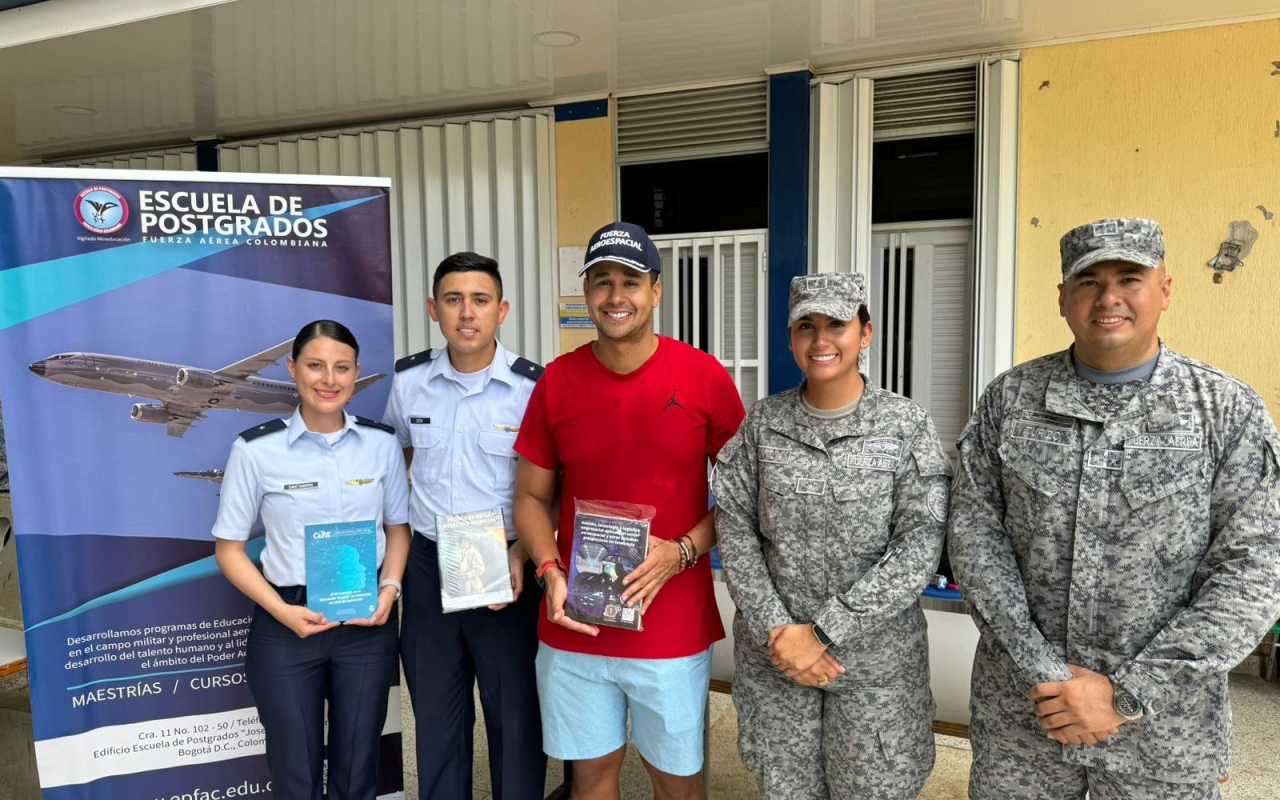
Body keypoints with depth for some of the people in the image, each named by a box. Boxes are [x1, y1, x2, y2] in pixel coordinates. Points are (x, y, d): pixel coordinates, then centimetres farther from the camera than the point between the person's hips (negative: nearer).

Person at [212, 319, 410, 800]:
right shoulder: (256, 449, -10)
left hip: (367, 622, 2)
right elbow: (229, 548, -3)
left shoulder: (381, 443, -2)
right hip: (286, 628, -2)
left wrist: (389, 588, -8)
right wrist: (282, 611, -15)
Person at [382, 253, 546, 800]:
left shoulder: (533, 387, -12)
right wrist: (426, 508, 12)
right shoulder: (408, 380, -1)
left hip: (506, 571, -3)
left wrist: (520, 555, -17)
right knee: (435, 715, 18)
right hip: (428, 567, 4)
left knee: (515, 715, 10)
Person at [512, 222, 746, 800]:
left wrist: (682, 551, -15)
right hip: (575, 624, 2)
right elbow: (531, 498, 6)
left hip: (673, 625, -2)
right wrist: (551, 573, -11)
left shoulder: (705, 378, -8)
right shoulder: (557, 381, -1)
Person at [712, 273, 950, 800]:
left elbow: (920, 547, -12)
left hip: (876, 656, -1)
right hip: (772, 653, 2)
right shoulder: (762, 423, 0)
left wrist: (823, 632, -16)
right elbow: (735, 530, -1)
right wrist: (777, 631, -11)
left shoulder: (907, 425, -7)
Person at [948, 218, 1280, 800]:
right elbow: (974, 531, -5)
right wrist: (1039, 669, -13)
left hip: (1164, 719, -1)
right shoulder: (1009, 398, -2)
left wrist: (1127, 692, -15)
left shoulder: (1230, 412, -5)